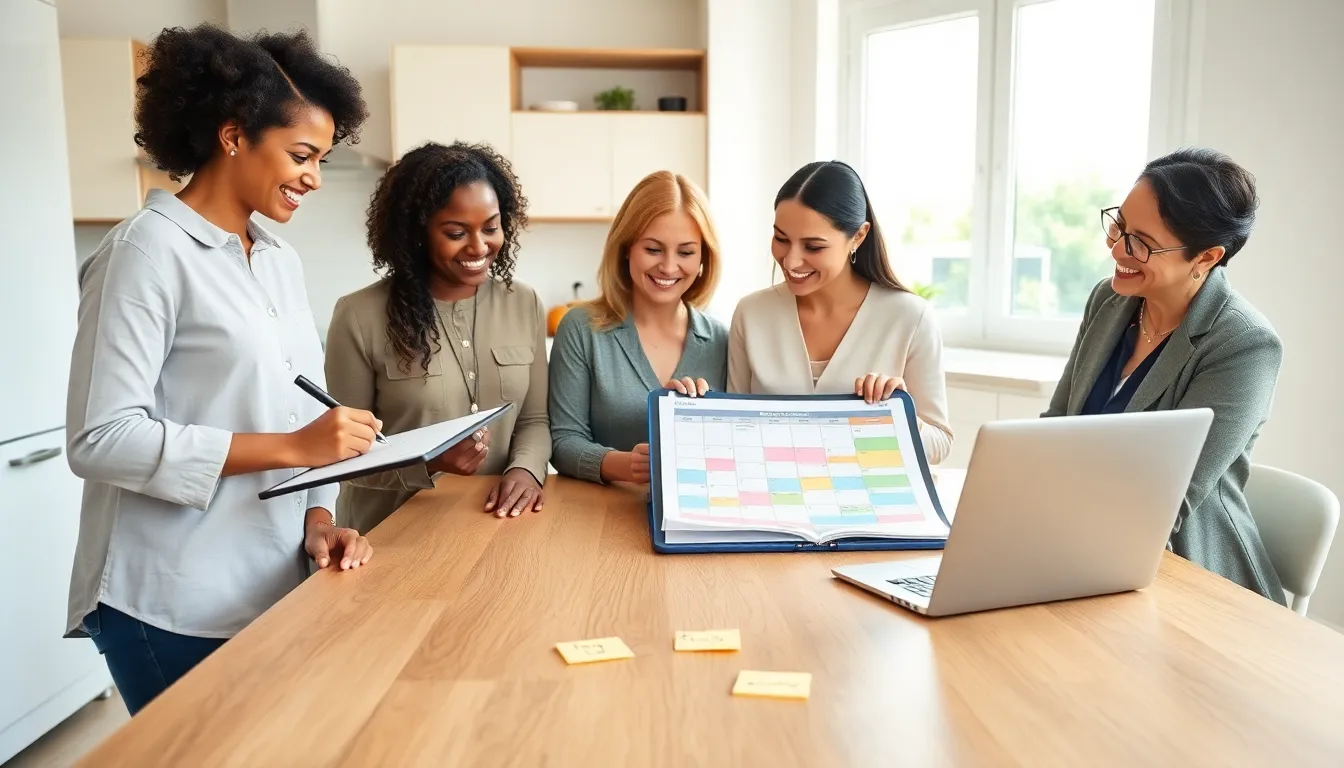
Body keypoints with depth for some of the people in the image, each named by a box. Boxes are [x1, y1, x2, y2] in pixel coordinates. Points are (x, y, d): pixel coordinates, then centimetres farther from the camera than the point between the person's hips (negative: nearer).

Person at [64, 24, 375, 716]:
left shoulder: (282, 263, 10)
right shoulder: (148, 251, -11)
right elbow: (99, 438, -17)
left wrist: (318, 518, -3)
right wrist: (290, 448, -22)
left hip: (276, 586, 7)